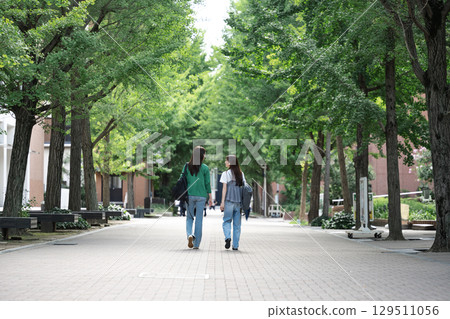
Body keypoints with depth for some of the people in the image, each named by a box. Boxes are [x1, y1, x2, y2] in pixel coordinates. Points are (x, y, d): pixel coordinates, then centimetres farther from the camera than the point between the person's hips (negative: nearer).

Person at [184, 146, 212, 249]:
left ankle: (190, 234, -16)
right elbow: (207, 183, -1)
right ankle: (196, 244, 9)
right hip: (201, 196, -1)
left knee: (189, 217, 13)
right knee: (199, 219, 6)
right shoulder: (205, 168, -4)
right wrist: (210, 197, 8)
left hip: (189, 195, 1)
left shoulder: (187, 166, 1)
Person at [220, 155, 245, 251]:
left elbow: (224, 188, -5)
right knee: (237, 223, 7)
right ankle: (235, 245, 7)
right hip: (239, 201, 4)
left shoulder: (226, 174, -2)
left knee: (227, 221, 6)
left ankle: (228, 237, -19)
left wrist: (222, 202, -4)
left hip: (229, 200, -4)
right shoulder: (241, 174, 10)